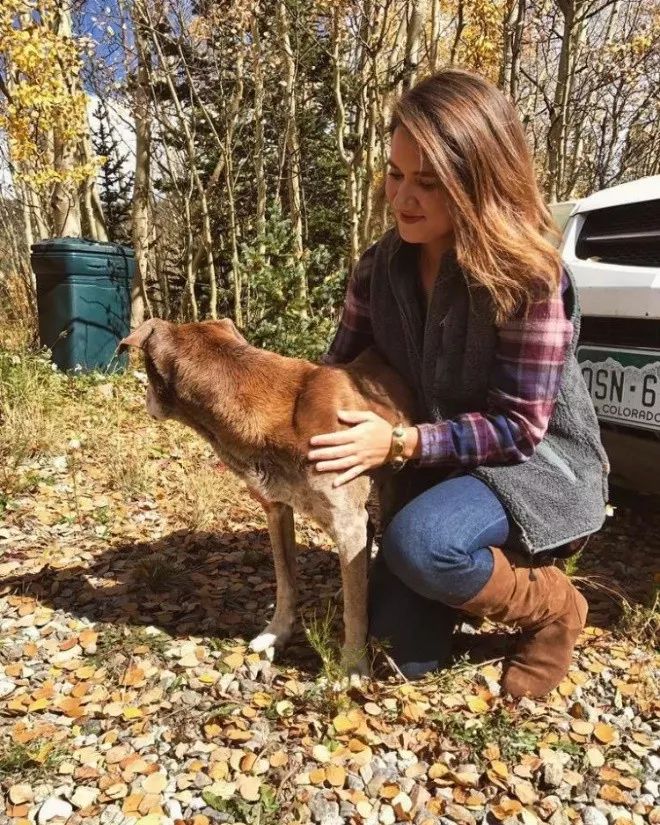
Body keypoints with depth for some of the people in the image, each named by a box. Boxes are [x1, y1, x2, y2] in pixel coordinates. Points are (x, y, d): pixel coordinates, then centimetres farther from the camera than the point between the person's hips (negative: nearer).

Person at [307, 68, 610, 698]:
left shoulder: (528, 276, -23)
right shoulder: (380, 267, -7)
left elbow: (518, 427, -22)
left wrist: (400, 443, -33)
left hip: (536, 467, -5)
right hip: (439, 464, 5)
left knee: (417, 541, -35)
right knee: (404, 648, 0)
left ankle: (552, 606, -4)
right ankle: (490, 564, 28)